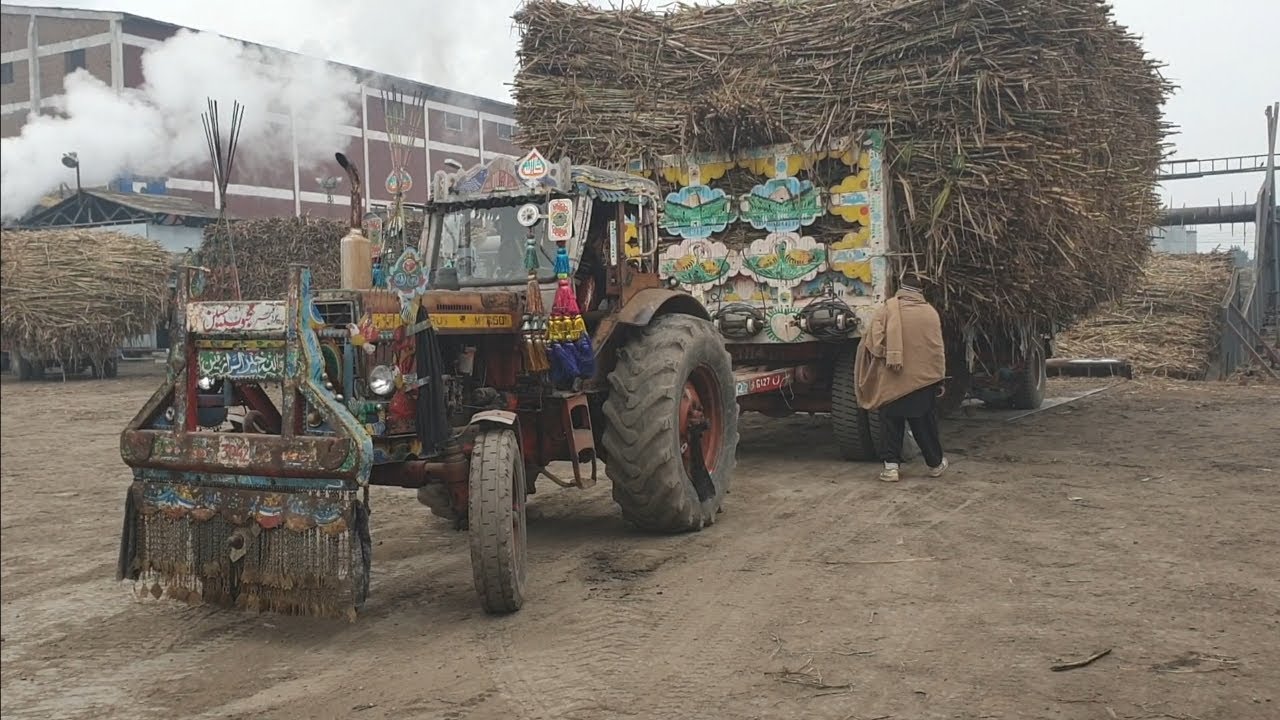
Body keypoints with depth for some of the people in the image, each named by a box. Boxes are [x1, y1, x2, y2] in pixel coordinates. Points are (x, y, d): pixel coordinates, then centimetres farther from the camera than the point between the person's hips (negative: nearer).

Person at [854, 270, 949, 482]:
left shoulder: (887, 308, -5)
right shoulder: (930, 312, 2)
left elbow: (875, 341, -10)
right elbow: (939, 349, 5)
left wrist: (882, 358, 7)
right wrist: (939, 378, 12)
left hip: (892, 380, -2)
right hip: (924, 379, 2)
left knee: (891, 423, 6)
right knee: (925, 424, 14)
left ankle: (891, 466, 2)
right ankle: (935, 464, 25)